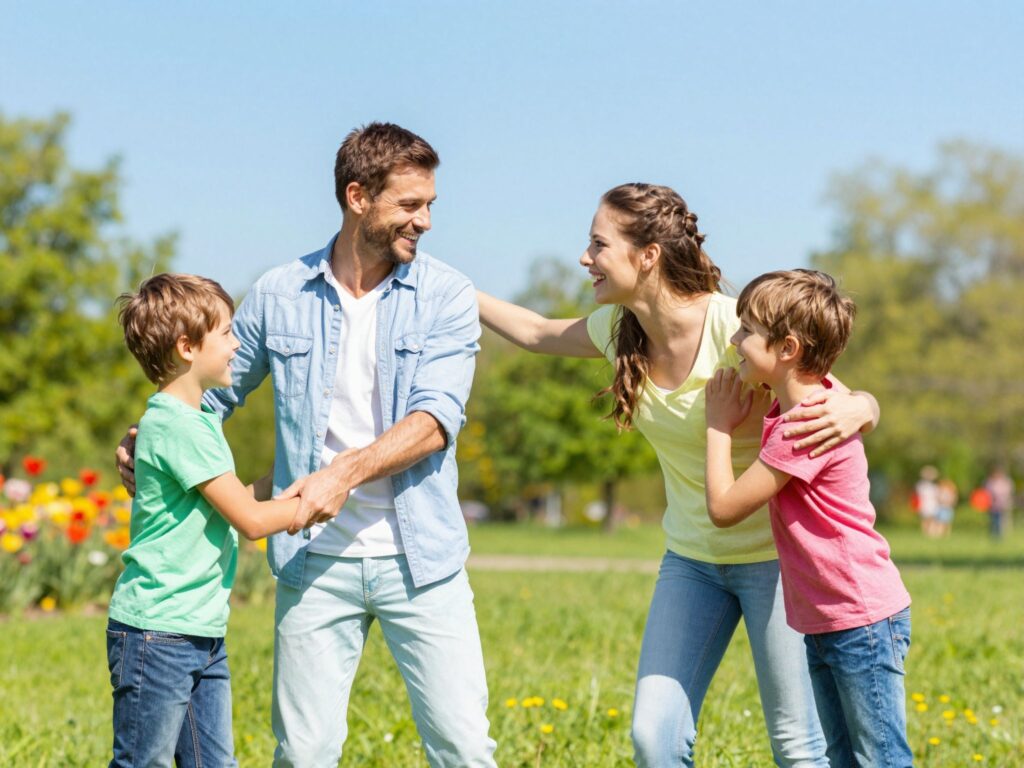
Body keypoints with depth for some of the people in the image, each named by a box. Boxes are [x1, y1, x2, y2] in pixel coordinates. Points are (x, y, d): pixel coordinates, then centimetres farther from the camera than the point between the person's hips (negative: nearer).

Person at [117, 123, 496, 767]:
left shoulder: (447, 297, 1)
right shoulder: (279, 296, 6)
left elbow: (437, 418, -12)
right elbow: (214, 390, 17)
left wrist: (347, 470, -25)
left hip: (420, 560, -1)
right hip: (317, 561, 1)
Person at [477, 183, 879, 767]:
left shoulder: (736, 328, -23)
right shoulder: (619, 331, -5)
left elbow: (858, 403, -18)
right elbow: (538, 333, 16)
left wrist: (852, 414, -41)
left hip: (774, 556, -5)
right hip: (692, 559, 6)